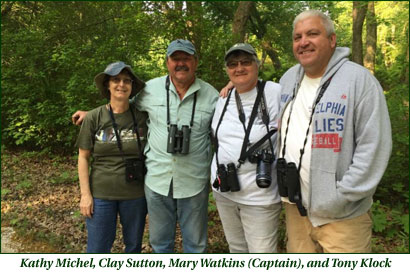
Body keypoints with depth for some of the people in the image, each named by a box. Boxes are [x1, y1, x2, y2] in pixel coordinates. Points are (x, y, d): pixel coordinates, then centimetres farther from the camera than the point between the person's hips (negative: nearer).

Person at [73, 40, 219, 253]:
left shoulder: (211, 95, -3)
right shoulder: (151, 89, -1)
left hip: (194, 184, -1)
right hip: (157, 181, 1)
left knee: (195, 244, 16)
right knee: (160, 242, 19)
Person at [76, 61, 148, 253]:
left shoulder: (142, 116, -3)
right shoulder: (94, 117, -5)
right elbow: (83, 157, -2)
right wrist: (85, 194, -5)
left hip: (135, 194, 1)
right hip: (101, 194, -1)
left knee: (134, 245, 16)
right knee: (98, 248, 9)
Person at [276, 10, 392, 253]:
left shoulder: (359, 79, -11)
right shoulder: (289, 78, 9)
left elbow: (374, 147, -15)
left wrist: (341, 197, -17)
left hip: (341, 215, -5)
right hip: (295, 205, 6)